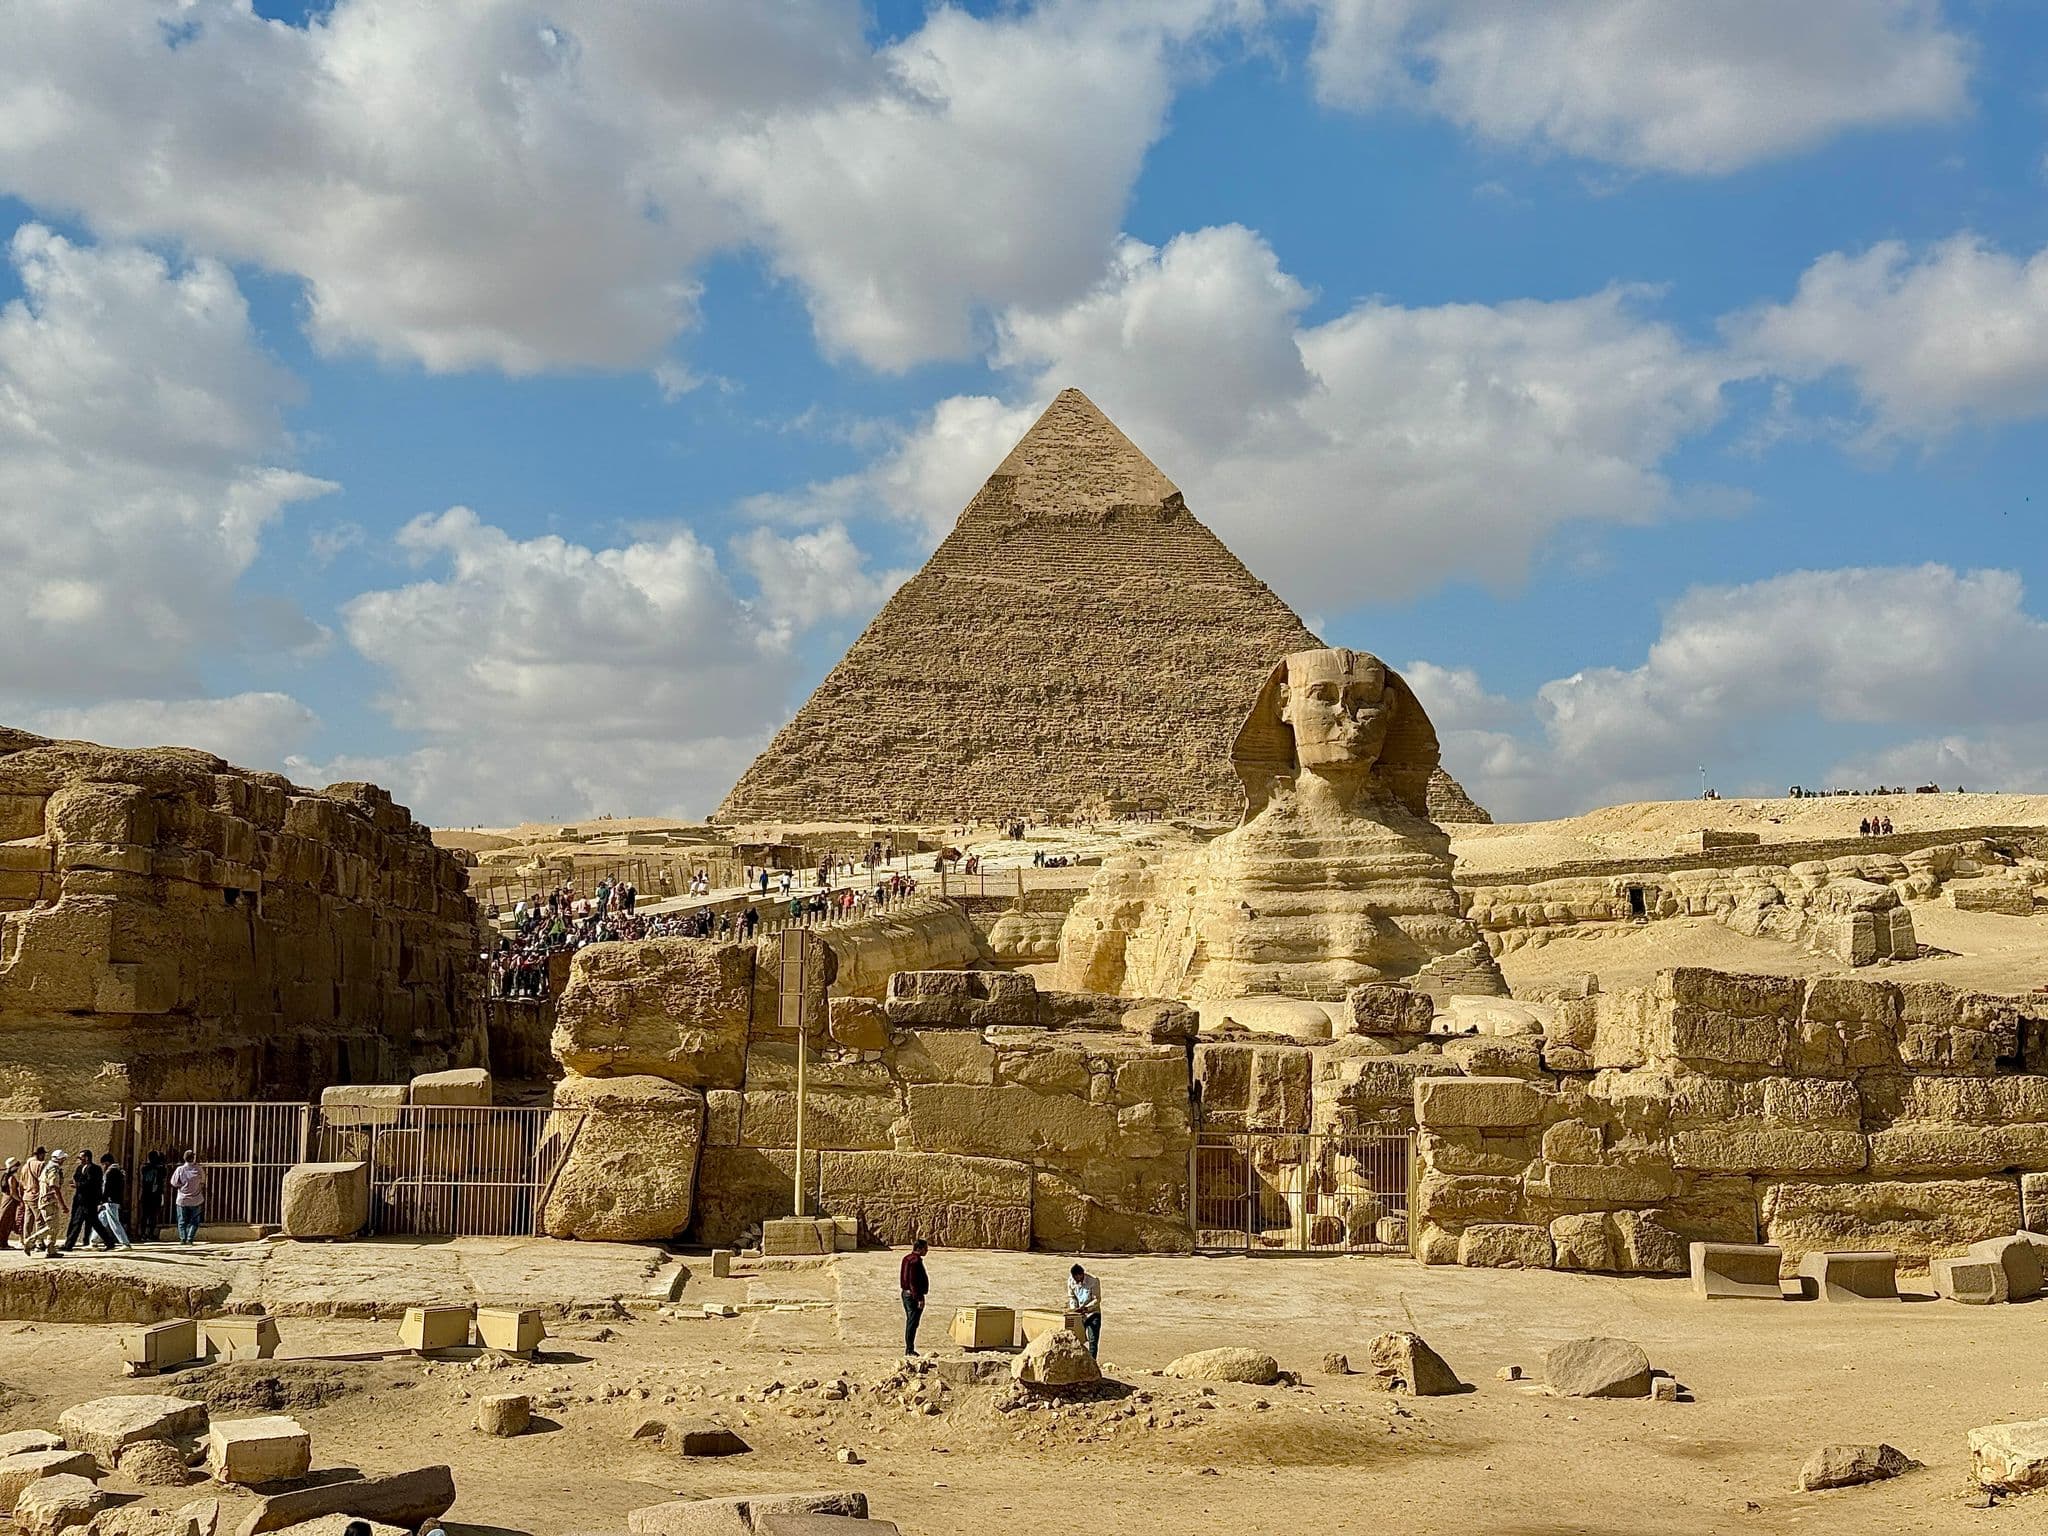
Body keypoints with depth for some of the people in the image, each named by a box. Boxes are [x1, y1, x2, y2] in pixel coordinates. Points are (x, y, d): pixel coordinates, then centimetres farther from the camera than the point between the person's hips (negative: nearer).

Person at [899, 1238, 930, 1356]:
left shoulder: (907, 1259, 12)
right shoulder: (916, 1261, -19)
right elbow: (913, 1281, -24)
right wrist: (919, 1298, -23)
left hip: (906, 1293, 10)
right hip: (914, 1295, -10)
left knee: (909, 1322, 16)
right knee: (913, 1323, -5)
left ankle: (909, 1348, 22)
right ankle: (910, 1350, -3)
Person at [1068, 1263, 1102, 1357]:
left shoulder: (1094, 1281, -19)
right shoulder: (1071, 1280, -5)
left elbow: (1097, 1299, -16)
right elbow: (1071, 1297, 5)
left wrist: (1085, 1308, -27)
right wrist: (1074, 1309, -11)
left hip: (1092, 1313, -4)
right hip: (1078, 1315, 4)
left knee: (1093, 1341, -8)